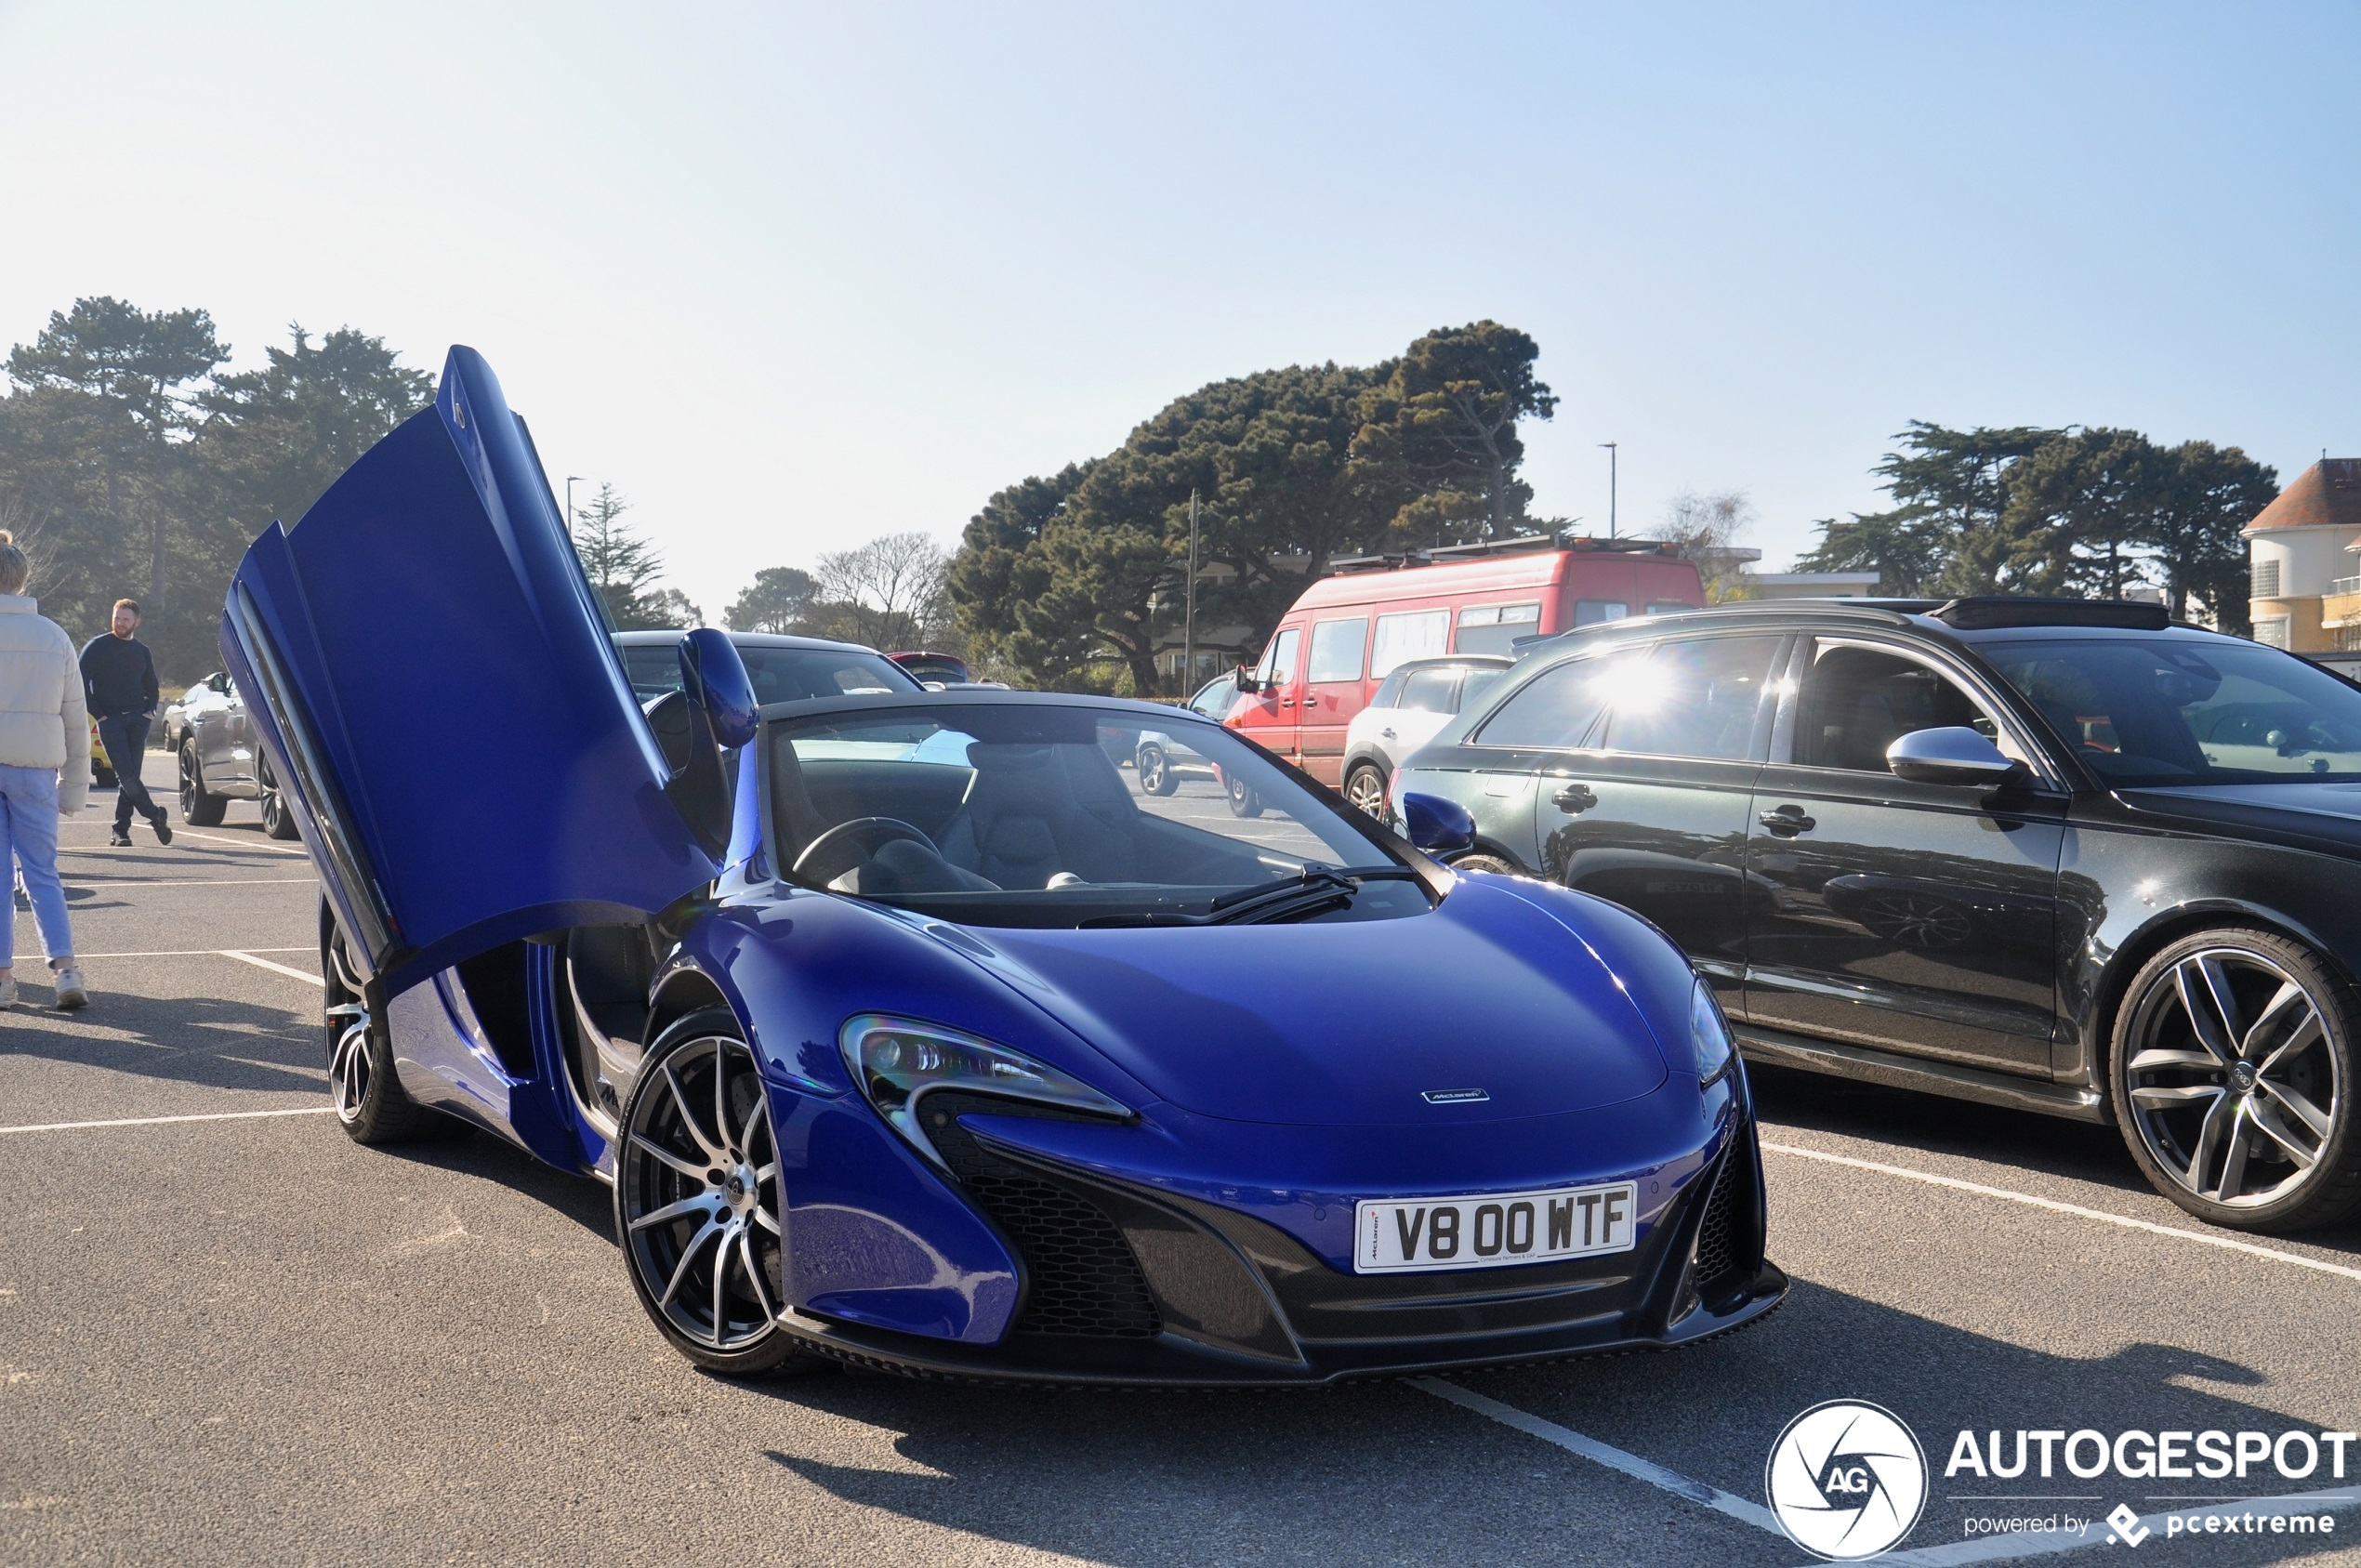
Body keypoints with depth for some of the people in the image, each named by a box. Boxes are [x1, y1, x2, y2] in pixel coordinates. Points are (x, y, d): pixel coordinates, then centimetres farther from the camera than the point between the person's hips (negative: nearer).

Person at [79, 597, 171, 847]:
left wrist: (150, 711, 7)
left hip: (137, 719, 3)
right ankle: (155, 816, -5)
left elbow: (152, 688, 25)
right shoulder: (97, 647, 2)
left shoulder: (142, 651, 15)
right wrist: (99, 715, -7)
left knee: (130, 775, -1)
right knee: (126, 774, -14)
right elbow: (81, 683, -2)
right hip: (110, 720, -3)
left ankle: (121, 829, 3)